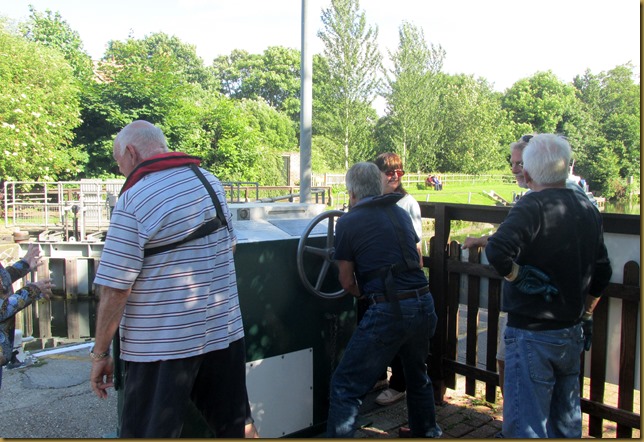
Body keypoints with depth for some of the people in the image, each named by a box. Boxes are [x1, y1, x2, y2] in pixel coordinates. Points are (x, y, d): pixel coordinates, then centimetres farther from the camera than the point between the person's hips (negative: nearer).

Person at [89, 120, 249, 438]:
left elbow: (114, 290, -15)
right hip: (225, 330, 6)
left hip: (164, 346, -6)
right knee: (232, 426, 20)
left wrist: (100, 354, -4)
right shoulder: (211, 182, 6)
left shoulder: (133, 201, -15)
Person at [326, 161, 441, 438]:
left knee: (345, 387, 3)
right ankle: (427, 431, 48)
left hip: (388, 311, -7)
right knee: (417, 375, 31)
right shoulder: (401, 213, 14)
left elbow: (347, 283, 3)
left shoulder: (348, 222, -1)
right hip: (424, 305, 7)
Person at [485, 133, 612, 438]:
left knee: (525, 425, 1)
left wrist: (519, 279, -18)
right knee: (567, 421, 22)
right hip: (573, 333, 8)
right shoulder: (588, 209, 6)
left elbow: (498, 250, -35)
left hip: (532, 334, -8)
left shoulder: (533, 206, -17)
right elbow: (601, 273, 15)